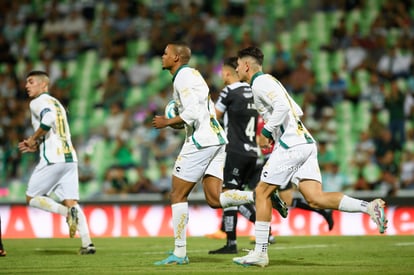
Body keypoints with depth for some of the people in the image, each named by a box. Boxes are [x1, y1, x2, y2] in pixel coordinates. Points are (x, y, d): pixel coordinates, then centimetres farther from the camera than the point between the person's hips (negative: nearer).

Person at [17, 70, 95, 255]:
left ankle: (66, 212, -19)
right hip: (70, 157, 8)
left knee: (32, 198, 4)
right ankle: (87, 243, -12)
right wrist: (36, 146, 24)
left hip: (52, 159, -8)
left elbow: (48, 119, -23)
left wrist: (33, 139, -9)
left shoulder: (38, 102, -1)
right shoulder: (57, 103, 26)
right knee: (70, 201, 2)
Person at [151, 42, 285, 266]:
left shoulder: (183, 76, -8)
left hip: (201, 140, -9)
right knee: (214, 199, 2)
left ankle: (179, 253, 0)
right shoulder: (192, 74, 22)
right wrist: (176, 121, 20)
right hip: (217, 139, 9)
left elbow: (192, 112, -20)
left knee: (177, 195, -1)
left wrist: (168, 122, -7)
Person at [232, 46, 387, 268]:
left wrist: (266, 131, -13)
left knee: (262, 192, 0)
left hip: (290, 146, -9)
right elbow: (297, 111, 29)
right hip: (305, 143, 9)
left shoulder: (260, 83, -5)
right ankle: (370, 207, -17)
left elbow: (282, 106, -22)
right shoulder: (267, 81, 26)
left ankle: (260, 252, 2)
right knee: (315, 198, -3)